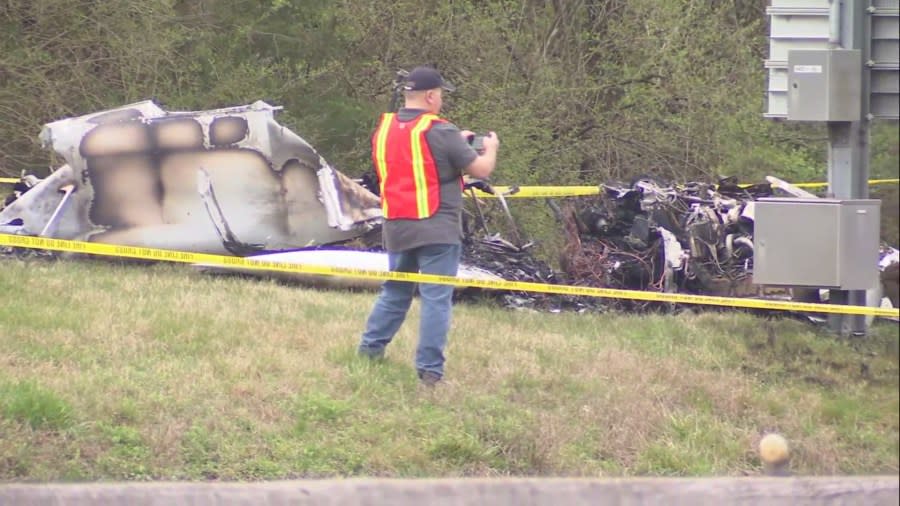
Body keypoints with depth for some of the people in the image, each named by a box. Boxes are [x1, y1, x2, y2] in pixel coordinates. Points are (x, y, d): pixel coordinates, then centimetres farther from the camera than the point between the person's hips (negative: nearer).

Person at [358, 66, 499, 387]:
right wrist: (490, 149, 12)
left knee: (394, 292, 21)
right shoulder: (439, 132, -13)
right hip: (437, 228, -6)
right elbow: (481, 170, -9)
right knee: (436, 299, -3)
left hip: (396, 228, 6)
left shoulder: (384, 129, 7)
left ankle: (369, 351, 23)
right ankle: (430, 371, -5)